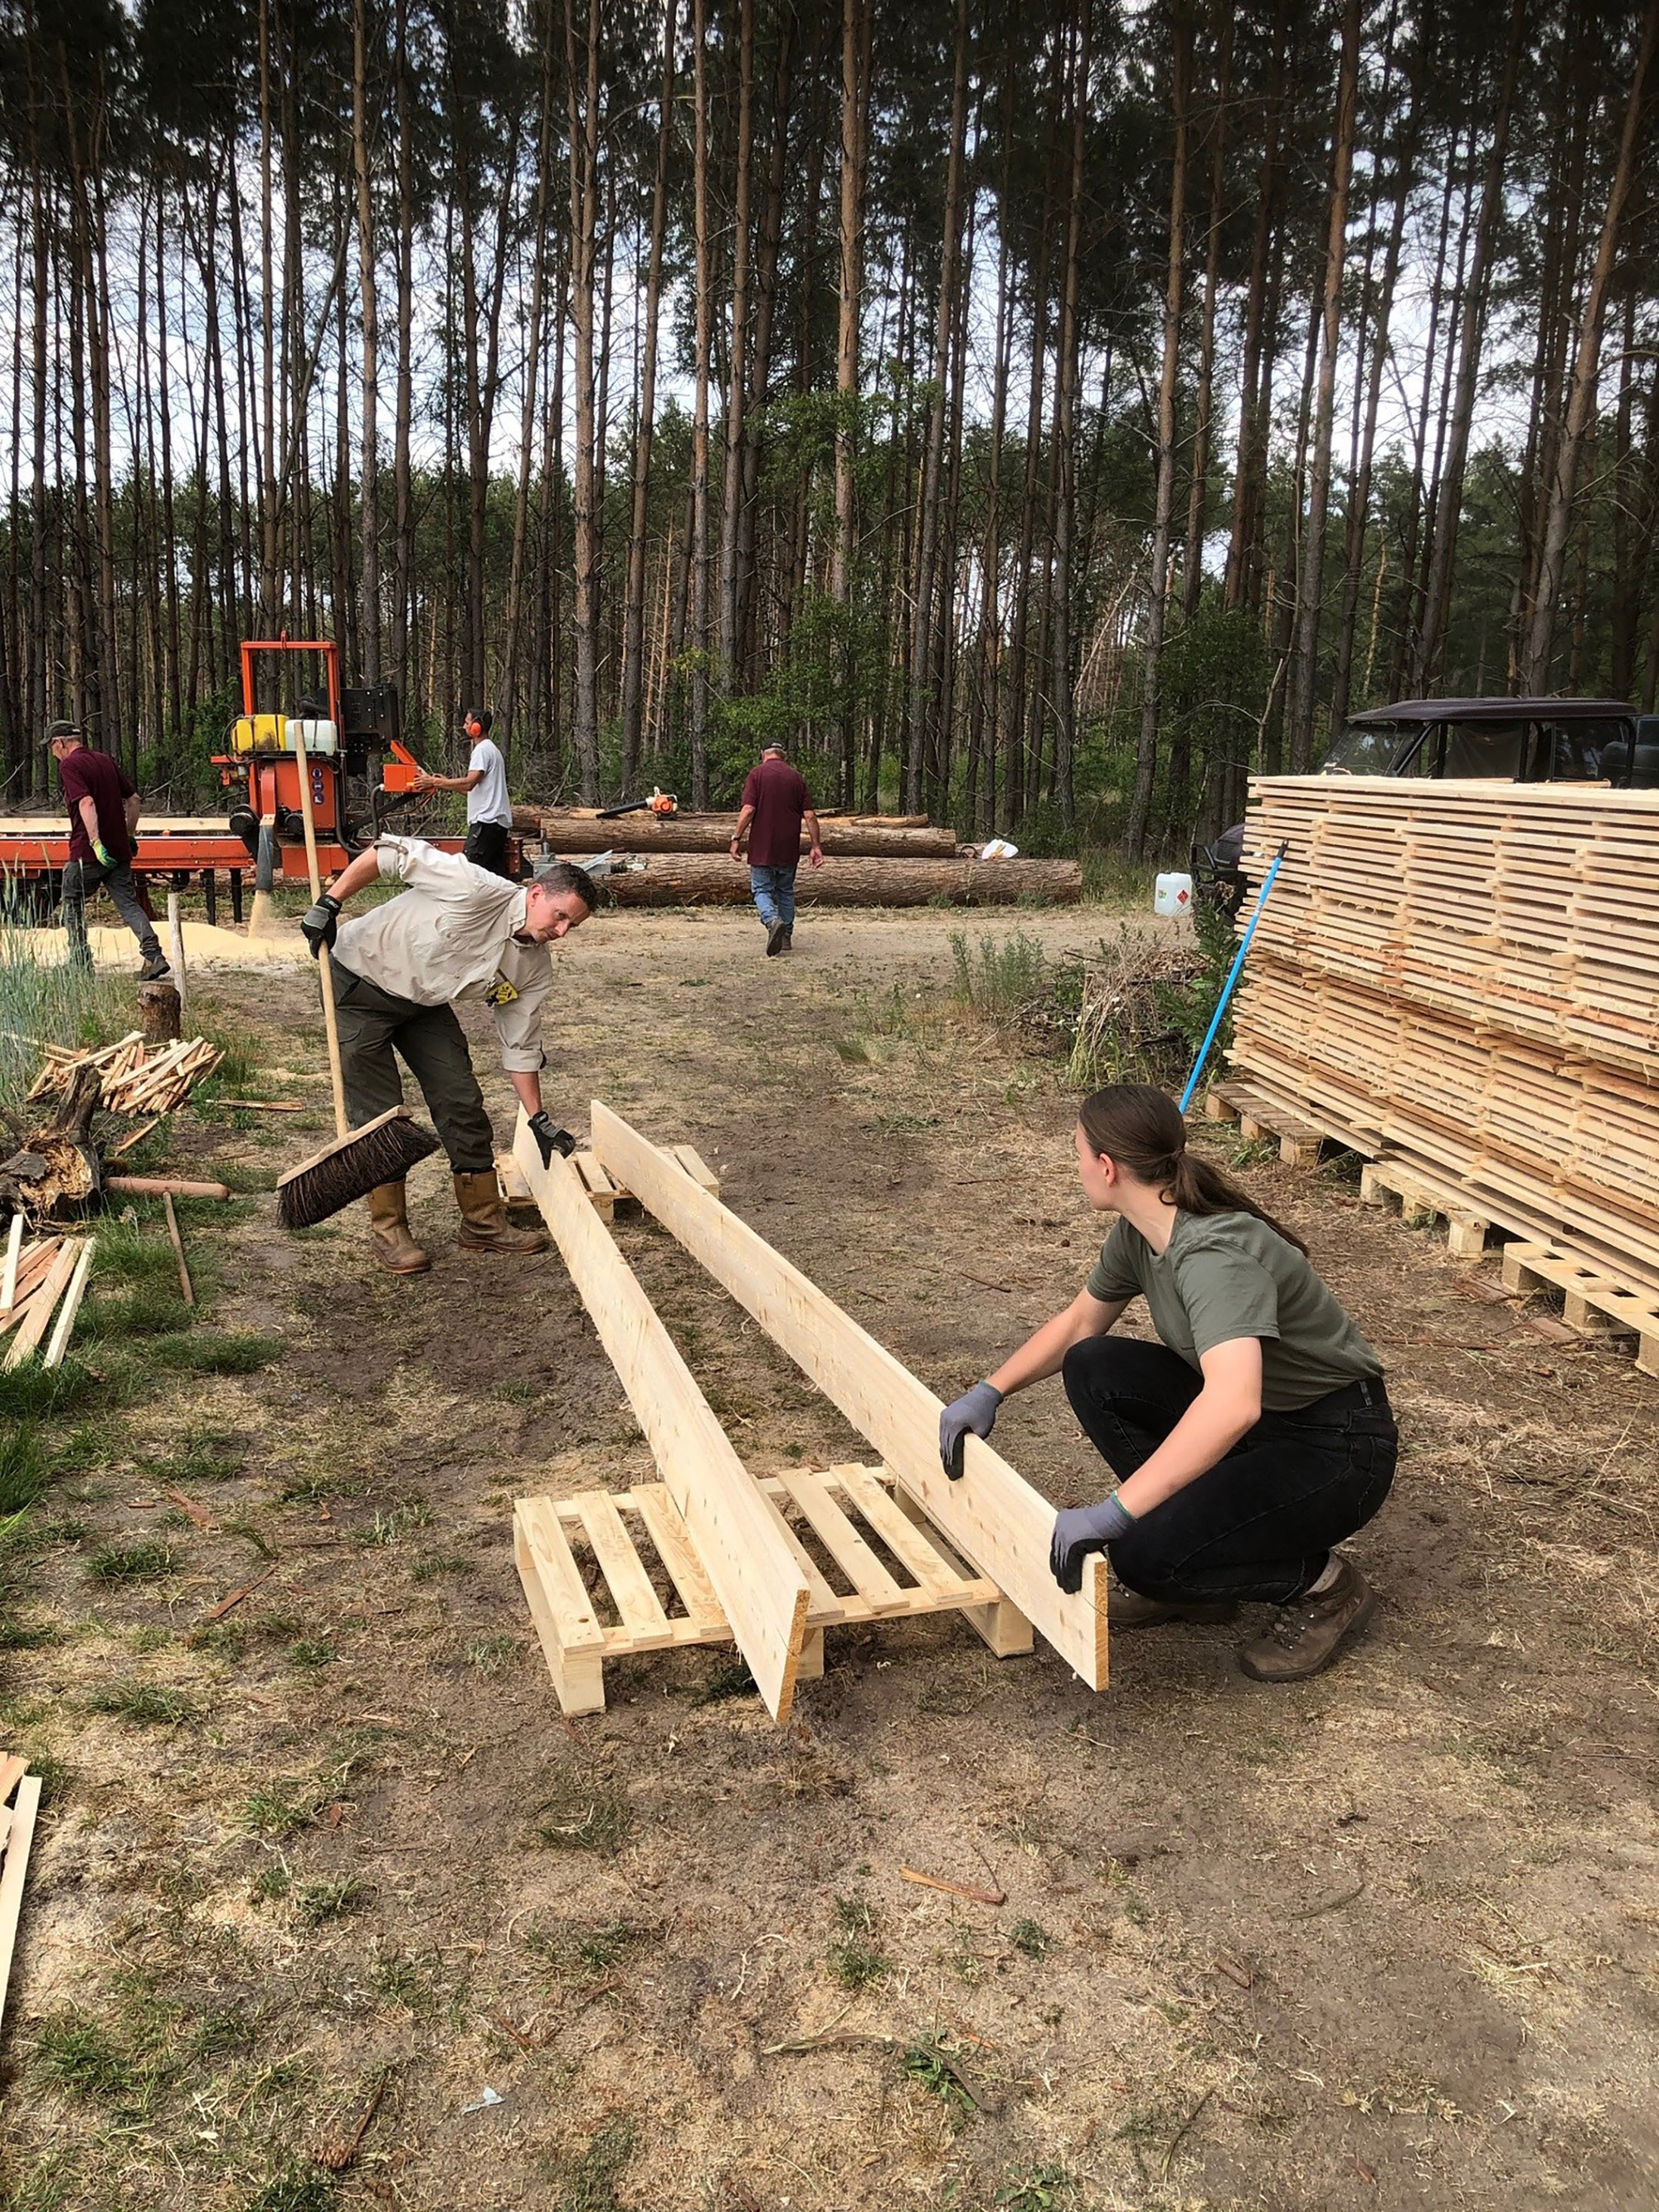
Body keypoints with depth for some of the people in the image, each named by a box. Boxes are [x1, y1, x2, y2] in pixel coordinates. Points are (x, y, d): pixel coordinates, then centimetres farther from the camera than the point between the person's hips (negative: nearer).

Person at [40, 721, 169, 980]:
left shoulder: (69, 765, -9)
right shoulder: (106, 761, 13)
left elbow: (86, 803, -22)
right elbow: (133, 798, 15)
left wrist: (95, 843, -27)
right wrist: (129, 835, 22)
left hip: (87, 852, -6)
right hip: (118, 850, 6)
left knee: (73, 906, 12)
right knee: (128, 904, 3)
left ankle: (81, 966, 16)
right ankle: (154, 955, -14)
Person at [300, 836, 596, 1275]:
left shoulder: (534, 968, -9)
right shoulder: (477, 890, -30)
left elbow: (520, 1046, -1)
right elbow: (388, 854, -25)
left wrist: (540, 1120, -2)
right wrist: (329, 904, -25)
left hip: (425, 1004, 6)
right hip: (359, 981, -6)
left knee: (463, 1103, 1)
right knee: (380, 1115, -7)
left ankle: (484, 1222, 14)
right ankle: (388, 1230, 8)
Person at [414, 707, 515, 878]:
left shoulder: (482, 750, -9)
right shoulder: (491, 749, 23)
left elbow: (469, 783, -20)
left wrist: (435, 782, -14)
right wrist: (446, 783, 21)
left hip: (486, 820, -11)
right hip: (498, 821, 11)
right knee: (496, 872, 9)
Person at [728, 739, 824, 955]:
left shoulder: (757, 774, -4)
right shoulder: (797, 777, 6)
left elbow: (748, 810, -14)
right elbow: (809, 815, 2)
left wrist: (736, 838, -8)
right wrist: (816, 845, 6)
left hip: (762, 848, -3)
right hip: (789, 849, 3)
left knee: (762, 890, 4)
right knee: (785, 891, 17)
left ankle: (773, 921, -23)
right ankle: (786, 937, 17)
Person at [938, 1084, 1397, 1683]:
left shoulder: (1213, 1255, -31)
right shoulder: (1137, 1234, -4)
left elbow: (1233, 1405, -47)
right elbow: (1080, 1321, 15)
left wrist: (1114, 1513, -48)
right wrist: (989, 1392, 6)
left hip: (1338, 1448, -9)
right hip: (1258, 1418, 9)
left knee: (1146, 1555, -25)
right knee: (1092, 1368, -5)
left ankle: (1322, 1584, 2)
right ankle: (1189, 1563, 6)